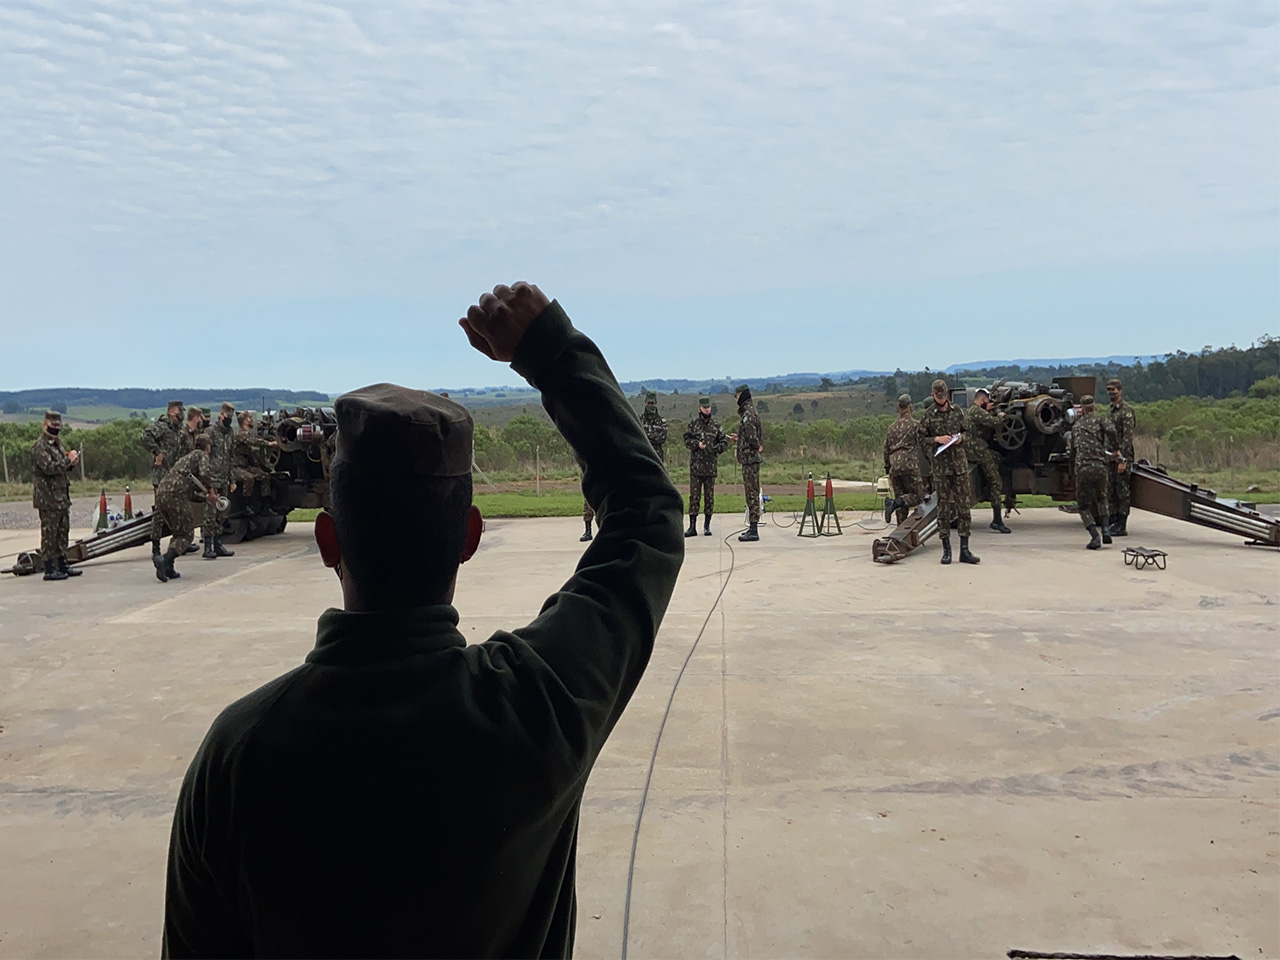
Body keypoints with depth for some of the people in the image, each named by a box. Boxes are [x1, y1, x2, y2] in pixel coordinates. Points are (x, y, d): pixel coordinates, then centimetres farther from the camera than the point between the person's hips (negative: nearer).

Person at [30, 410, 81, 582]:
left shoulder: (57, 443, 16)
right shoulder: (39, 446, -13)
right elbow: (50, 468, -25)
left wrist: (71, 463, 4)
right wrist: (68, 459, -16)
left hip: (62, 496, 9)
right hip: (48, 497, -9)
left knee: (63, 532, 13)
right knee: (49, 533, -4)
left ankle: (62, 566, 21)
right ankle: (49, 569, 0)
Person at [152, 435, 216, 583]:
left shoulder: (185, 458, 34)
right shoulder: (201, 455, 10)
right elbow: (204, 473, -12)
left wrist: (205, 498, 35)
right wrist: (211, 490, 3)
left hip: (161, 494, 8)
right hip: (176, 495, -8)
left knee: (177, 533, 20)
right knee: (186, 534, 0)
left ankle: (168, 569, 11)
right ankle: (166, 560, -22)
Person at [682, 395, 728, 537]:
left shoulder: (716, 424, 7)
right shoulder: (693, 423, 4)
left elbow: (724, 443, 8)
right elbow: (686, 440, 4)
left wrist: (715, 448, -10)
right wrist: (697, 444, -13)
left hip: (711, 466, 1)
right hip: (695, 465, -1)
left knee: (710, 497, 5)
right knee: (694, 496, 0)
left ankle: (707, 525, 13)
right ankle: (692, 526, 3)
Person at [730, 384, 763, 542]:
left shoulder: (748, 414, -16)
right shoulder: (751, 412, 16)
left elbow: (752, 437, -23)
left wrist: (757, 447, -4)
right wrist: (738, 438, 21)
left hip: (749, 458, -10)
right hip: (751, 459, 10)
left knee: (752, 493, -8)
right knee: (752, 493, 12)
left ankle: (753, 530, -6)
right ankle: (752, 527, 18)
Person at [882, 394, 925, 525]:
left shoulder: (892, 427, 18)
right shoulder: (915, 424, 2)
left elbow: (886, 449, 20)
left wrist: (888, 471, 25)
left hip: (894, 467, 6)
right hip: (909, 465, -6)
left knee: (901, 498, 10)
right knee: (918, 496, 0)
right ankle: (894, 503, -23)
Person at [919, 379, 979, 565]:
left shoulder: (957, 411, 9)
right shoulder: (928, 415, 1)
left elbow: (964, 432, 20)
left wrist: (960, 438, -2)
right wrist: (937, 439, -14)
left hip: (960, 463, 2)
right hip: (941, 465, -2)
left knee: (963, 505, 0)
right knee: (943, 507, 1)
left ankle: (964, 549, 3)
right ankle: (946, 549, 9)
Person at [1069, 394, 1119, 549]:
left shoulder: (1076, 426, 19)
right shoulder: (1100, 420, 10)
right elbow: (1111, 431, -13)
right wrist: (1113, 449, 2)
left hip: (1082, 469, 0)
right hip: (1100, 466, 0)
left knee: (1084, 506, 8)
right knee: (1101, 499, 25)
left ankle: (1095, 537, -9)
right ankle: (1106, 529, 9)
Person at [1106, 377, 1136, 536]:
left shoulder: (1126, 411, -11)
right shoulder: (1110, 411, 17)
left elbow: (1127, 437, -16)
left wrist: (1123, 460, -21)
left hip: (1122, 458, -9)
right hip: (1110, 458, 9)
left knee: (1122, 492, -5)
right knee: (1111, 492, 10)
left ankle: (1122, 526, -2)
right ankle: (1114, 522, 17)